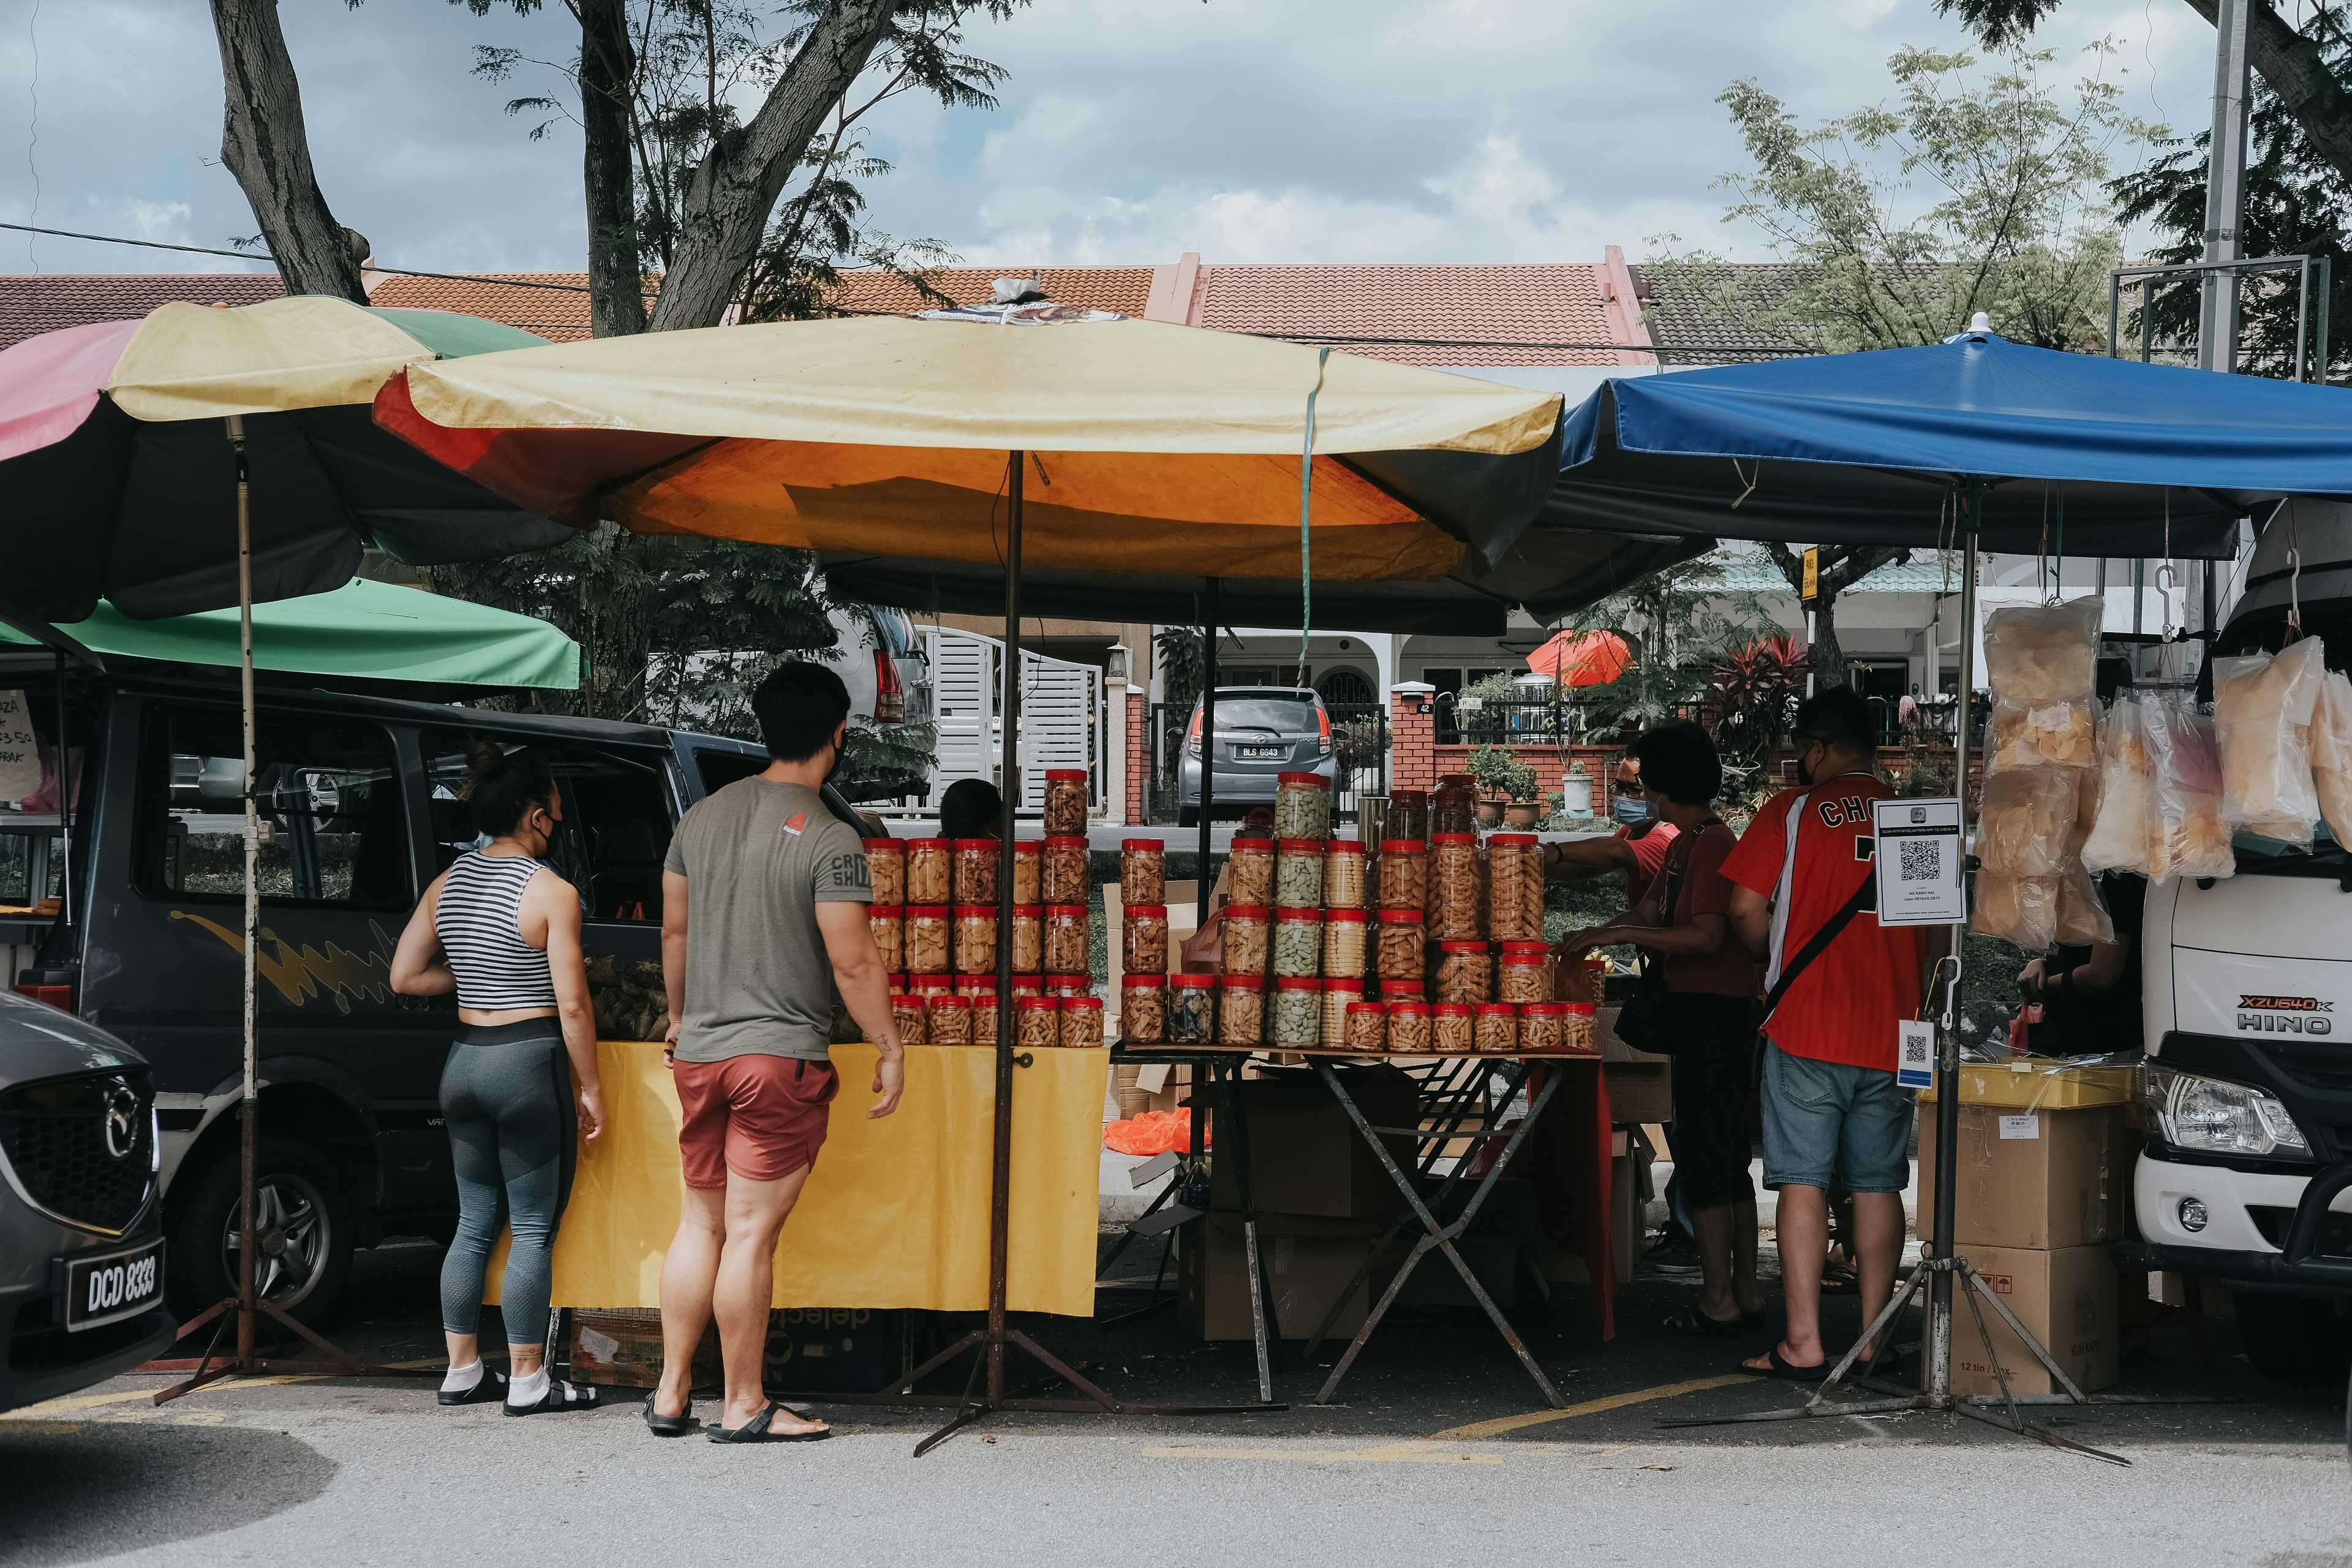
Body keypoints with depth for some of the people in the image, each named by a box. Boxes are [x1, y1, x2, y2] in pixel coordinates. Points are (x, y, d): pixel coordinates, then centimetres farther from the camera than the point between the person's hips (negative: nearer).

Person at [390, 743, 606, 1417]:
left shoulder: (449, 882, 5)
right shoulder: (552, 892, -13)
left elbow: (406, 976, 8)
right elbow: (572, 1005, -13)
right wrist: (591, 1089, -4)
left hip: (464, 1061, 7)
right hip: (529, 1063, -7)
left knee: (476, 1221, 16)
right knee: (534, 1229, 2)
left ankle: (462, 1371, 21)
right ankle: (528, 1381, 8)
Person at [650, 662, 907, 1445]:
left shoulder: (702, 816, 6)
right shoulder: (830, 839, -14)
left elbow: (674, 930, 15)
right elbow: (853, 963, -15)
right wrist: (890, 1049, -3)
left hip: (699, 1054, 6)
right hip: (782, 1058, -6)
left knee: (701, 1220, 15)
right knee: (751, 1233, -2)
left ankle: (670, 1393, 19)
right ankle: (745, 1408, 6)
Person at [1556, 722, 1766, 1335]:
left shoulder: (1712, 843, -15)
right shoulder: (1684, 845, 16)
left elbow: (1706, 936, -23)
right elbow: (1649, 911, 21)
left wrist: (1620, 934, -21)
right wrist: (1589, 936, 12)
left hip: (1714, 1010, -11)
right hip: (1701, 1009, 11)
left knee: (1703, 1154, -8)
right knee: (1728, 1156, 13)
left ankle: (1718, 1302, -5)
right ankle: (1746, 1294, 19)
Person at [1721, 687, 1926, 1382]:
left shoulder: (1792, 809, -1)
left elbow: (1745, 907, -6)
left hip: (1806, 1027, -3)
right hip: (1891, 1033, 3)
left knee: (1803, 1181, -1)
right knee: (1879, 1184, 8)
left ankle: (1803, 1343, -3)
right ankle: (1873, 1340, 10)